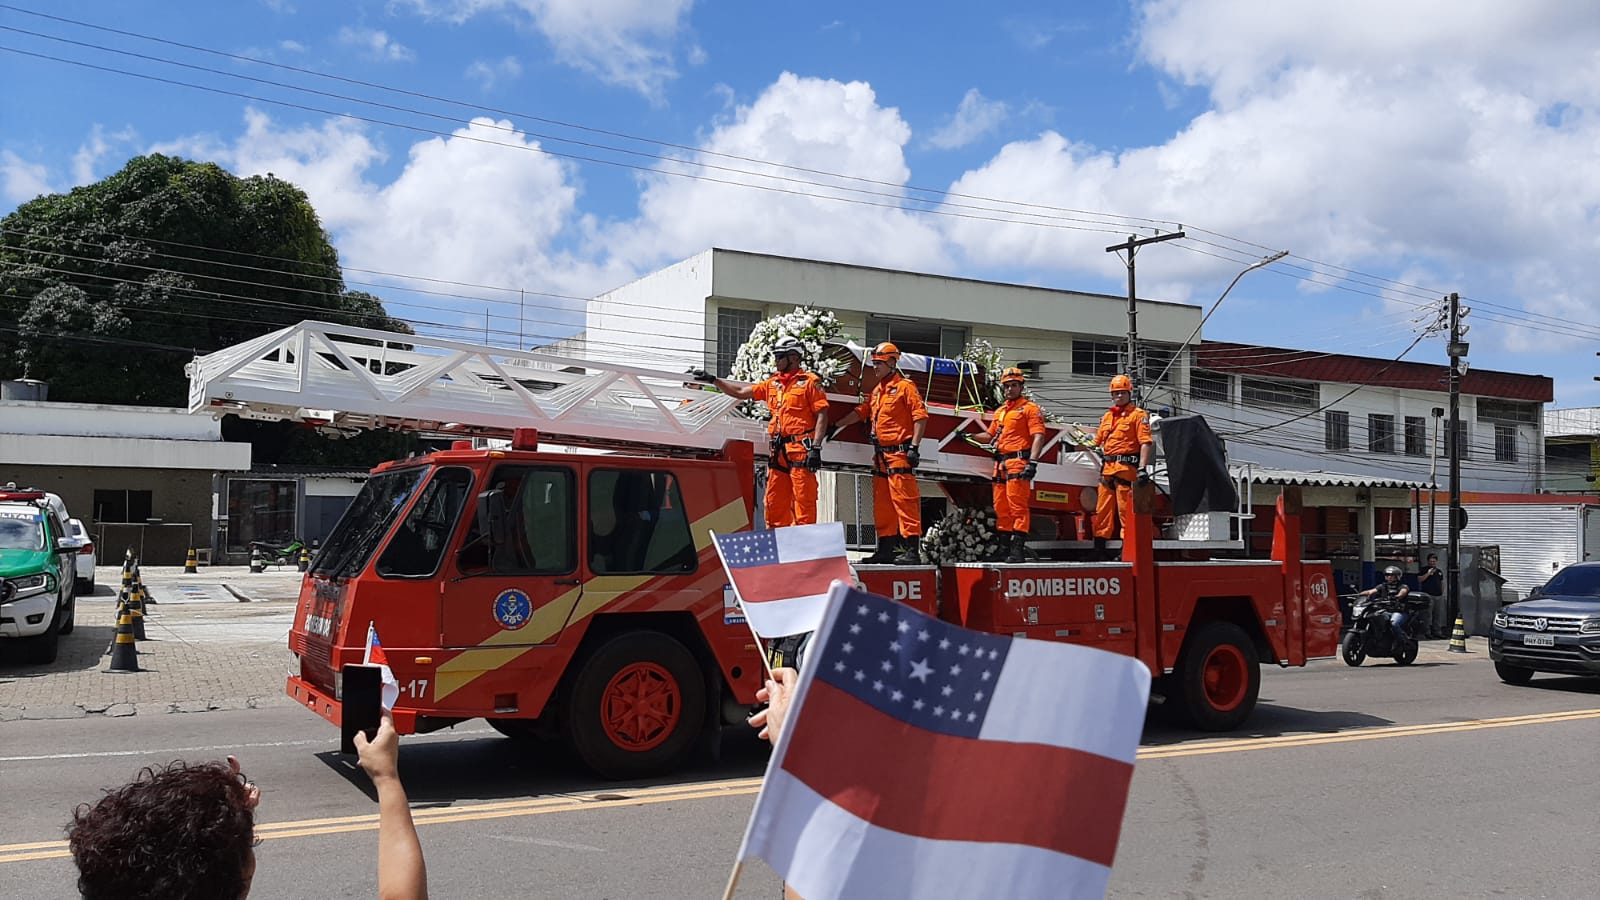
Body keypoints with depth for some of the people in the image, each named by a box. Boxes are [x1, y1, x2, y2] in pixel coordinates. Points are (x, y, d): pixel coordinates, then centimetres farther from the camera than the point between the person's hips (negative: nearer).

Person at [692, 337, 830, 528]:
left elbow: (822, 415, -7)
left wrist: (816, 447, -15)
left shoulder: (809, 381, -1)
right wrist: (713, 380, 20)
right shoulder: (773, 384, 19)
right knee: (774, 501, 8)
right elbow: (741, 392, 25)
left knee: (803, 500, -8)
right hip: (778, 452, 7)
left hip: (801, 449, -7)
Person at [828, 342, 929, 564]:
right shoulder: (877, 390, 20)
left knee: (904, 500, -12)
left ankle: (912, 550, -13)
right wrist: (836, 427, 19)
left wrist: (914, 446, -17)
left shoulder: (905, 386, -5)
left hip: (899, 454, -9)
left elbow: (920, 416, -10)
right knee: (882, 503, 10)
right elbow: (861, 412, 24)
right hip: (881, 455, 9)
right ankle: (886, 548, 16)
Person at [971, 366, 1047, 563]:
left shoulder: (1029, 408, -1)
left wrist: (1032, 462, -22)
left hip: (1018, 463, -8)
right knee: (1001, 507, 9)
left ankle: (1017, 550, -14)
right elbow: (990, 435, 32)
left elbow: (1038, 436, -11)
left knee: (1018, 506, -12)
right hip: (1001, 465, 8)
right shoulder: (1000, 411, 22)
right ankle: (1005, 547, 16)